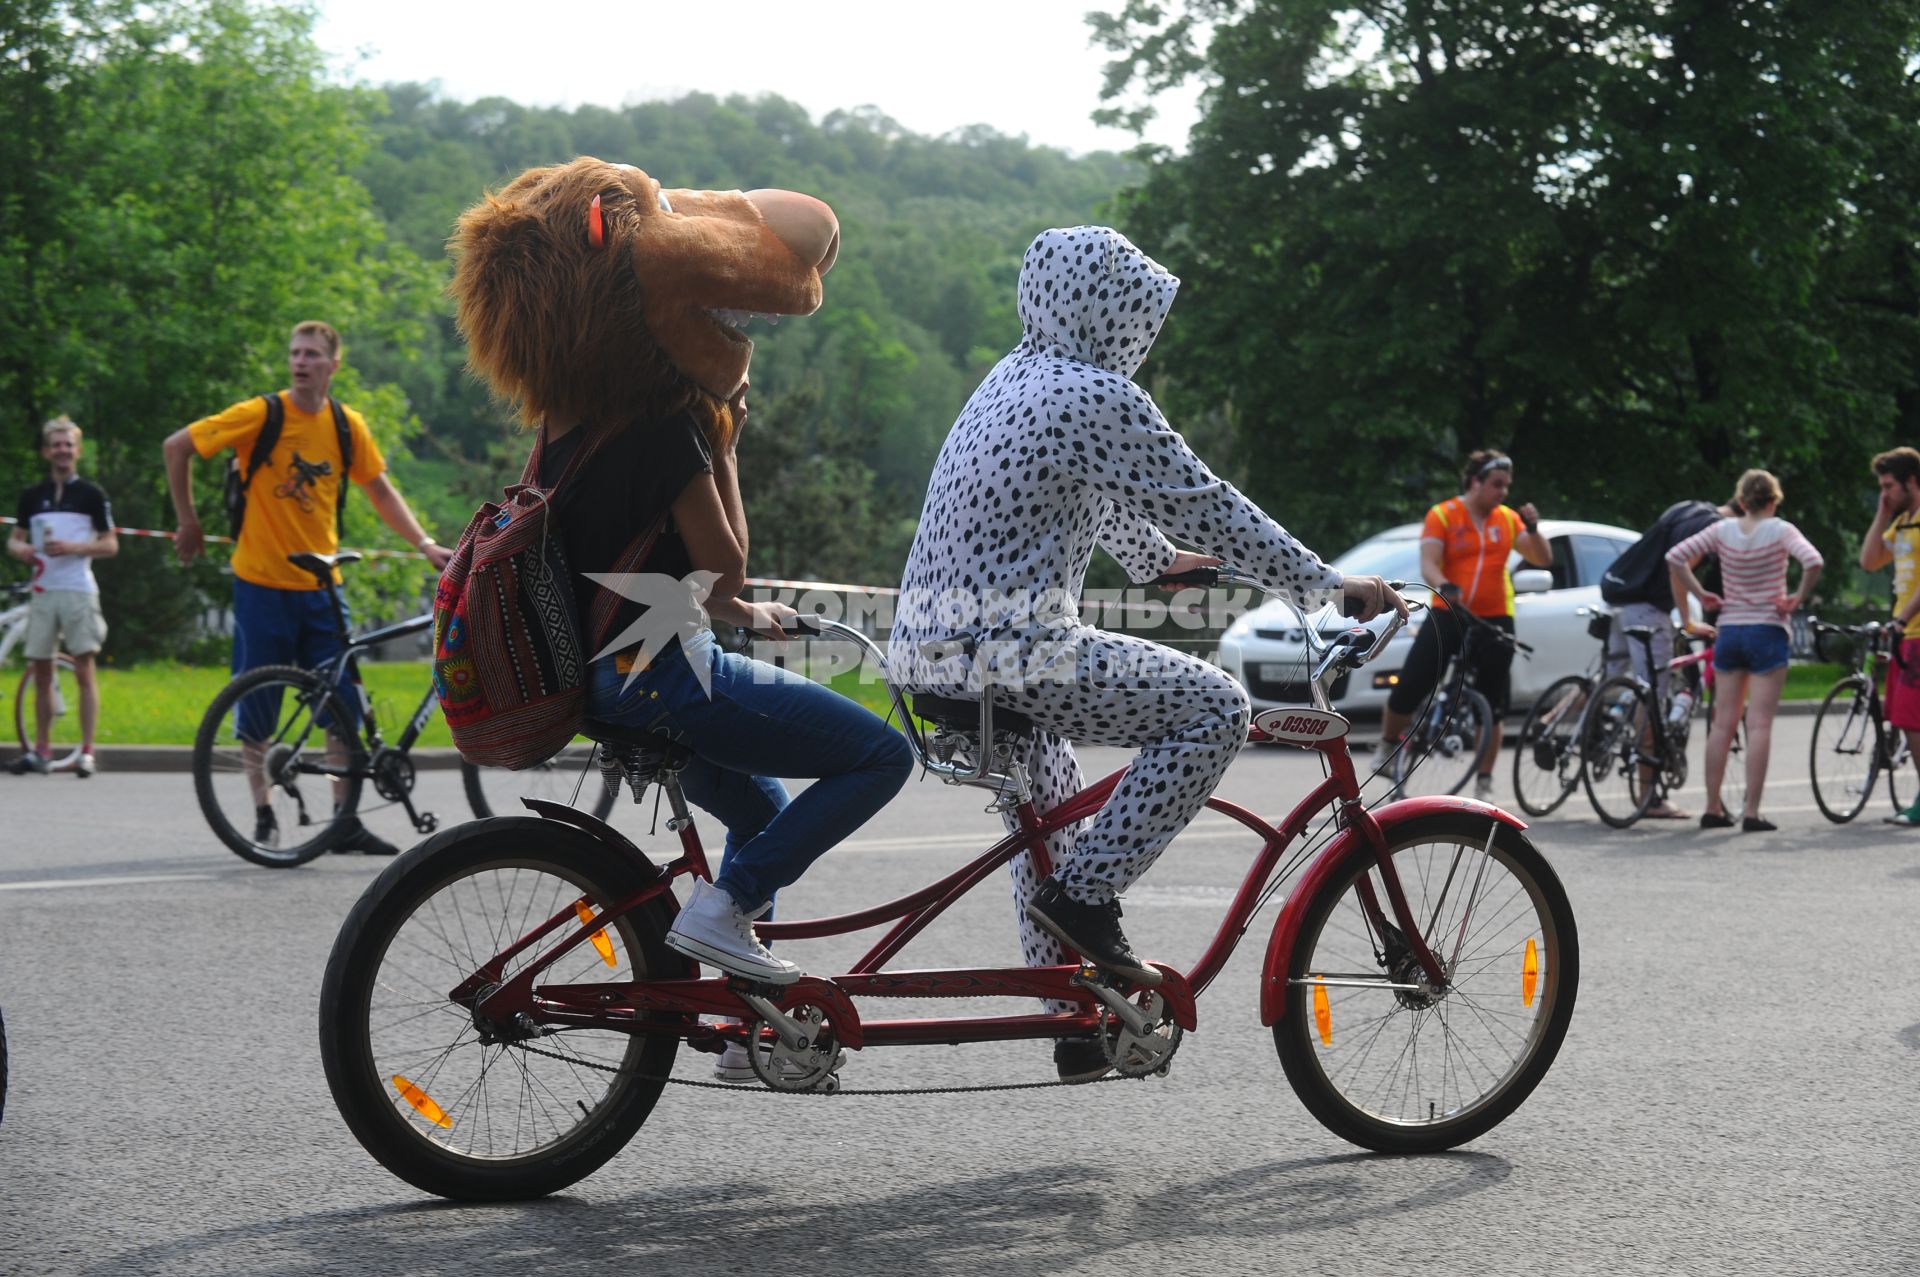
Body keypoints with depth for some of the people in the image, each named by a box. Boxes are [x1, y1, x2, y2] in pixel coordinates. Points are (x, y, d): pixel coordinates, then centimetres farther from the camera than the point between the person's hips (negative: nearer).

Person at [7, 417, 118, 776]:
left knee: (84, 670, -6)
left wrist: (73, 548, -14)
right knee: (41, 673, 6)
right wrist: (20, 550, -7)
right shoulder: (32, 496, 12)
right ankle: (41, 750, 14)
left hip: (78, 591, -4)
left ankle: (86, 752, -5)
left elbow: (110, 545, 1)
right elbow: (14, 539, 17)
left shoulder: (91, 494, 3)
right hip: (43, 591, 4)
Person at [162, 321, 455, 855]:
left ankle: (346, 822, 8)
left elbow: (380, 490, 12)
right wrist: (188, 523, 2)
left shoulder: (347, 425, 2)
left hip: (320, 584, 3)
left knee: (343, 703, 1)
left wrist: (425, 544, 2)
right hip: (261, 581, -3)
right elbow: (176, 446, -3)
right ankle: (263, 816, 16)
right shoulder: (260, 414, -9)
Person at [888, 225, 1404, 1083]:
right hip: (1010, 652, -10)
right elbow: (1205, 507, -10)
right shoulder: (1099, 397, -12)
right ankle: (1086, 891, -7)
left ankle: (1073, 1021, 32)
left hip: (924, 654, 10)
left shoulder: (1015, 378, 17)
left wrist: (1157, 559, 47)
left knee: (1048, 825, 26)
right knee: (1214, 706, -6)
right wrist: (1326, 585, -2)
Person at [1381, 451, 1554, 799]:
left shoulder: (1507, 519, 5)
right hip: (1447, 614, -2)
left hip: (1495, 620, 2)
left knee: (1492, 705, 4)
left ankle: (1484, 783, 14)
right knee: (1408, 689, -8)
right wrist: (1444, 587, -35)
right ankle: (1388, 745, 19)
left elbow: (1543, 559, 4)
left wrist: (1532, 528, -13)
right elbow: (1428, 564, -15)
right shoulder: (1443, 516, -4)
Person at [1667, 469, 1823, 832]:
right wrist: (1799, 598, -10)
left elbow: (1675, 557, -4)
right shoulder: (1780, 530, -6)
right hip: (1767, 632, -3)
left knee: (1723, 724, 9)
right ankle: (1752, 812, -7)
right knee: (1759, 724, -3)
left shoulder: (1722, 530, 2)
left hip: (1729, 632, 4)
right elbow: (1813, 561, -23)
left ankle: (1712, 808, 11)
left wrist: (1700, 595, 1)